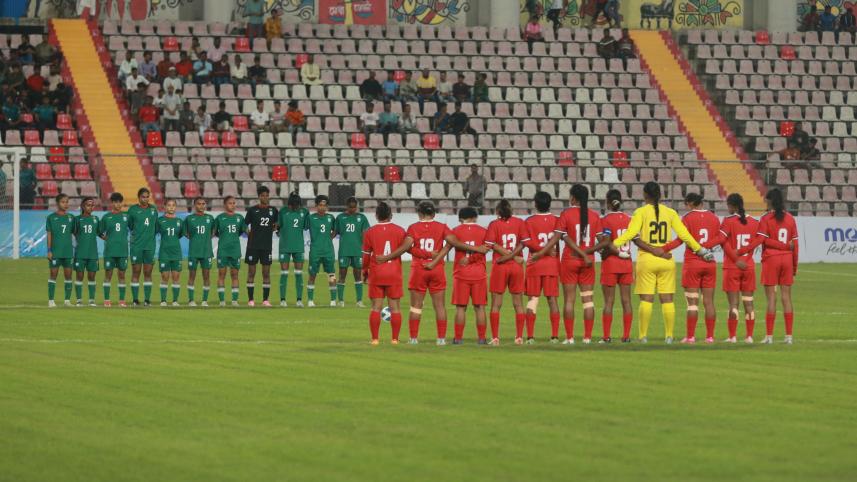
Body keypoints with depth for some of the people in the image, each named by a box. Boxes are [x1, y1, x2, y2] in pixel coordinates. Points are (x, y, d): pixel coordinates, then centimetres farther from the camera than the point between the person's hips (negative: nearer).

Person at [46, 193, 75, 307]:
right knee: (53, 274, -1)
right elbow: (49, 235, -1)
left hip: (68, 251, 3)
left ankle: (67, 300, 11)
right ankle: (51, 300, 3)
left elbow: (74, 233, 13)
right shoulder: (51, 218, -1)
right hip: (55, 251, -3)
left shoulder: (71, 218, 8)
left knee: (68, 275, 4)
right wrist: (49, 250, -6)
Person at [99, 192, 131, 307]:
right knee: (108, 274, 0)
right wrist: (108, 240, 3)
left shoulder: (126, 216, 6)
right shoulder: (106, 217, 3)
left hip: (123, 250, 1)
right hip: (109, 250, -1)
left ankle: (122, 300, 7)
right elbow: (100, 233, 10)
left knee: (122, 274, 3)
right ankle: (107, 300, 4)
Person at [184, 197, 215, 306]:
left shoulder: (210, 218, 8)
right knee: (192, 275, 1)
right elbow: (185, 233, 11)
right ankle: (191, 299, 7)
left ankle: (205, 300, 6)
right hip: (193, 251, -1)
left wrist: (206, 239, 4)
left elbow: (213, 232, 18)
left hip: (206, 251, 1)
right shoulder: (189, 218, 3)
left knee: (206, 275, 0)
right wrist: (193, 239, -1)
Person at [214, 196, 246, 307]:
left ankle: (235, 299, 5)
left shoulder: (239, 217, 7)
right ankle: (222, 300, 1)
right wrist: (223, 236, -2)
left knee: (234, 274, 3)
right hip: (222, 249, -2)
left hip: (235, 249, 2)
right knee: (221, 274, -2)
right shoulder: (220, 217, 1)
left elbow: (242, 231, 14)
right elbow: (214, 232, 6)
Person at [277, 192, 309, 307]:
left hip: (298, 247, 2)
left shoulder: (304, 212, 2)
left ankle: (299, 299, 5)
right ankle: (282, 299, 5)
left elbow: (306, 227, 6)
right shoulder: (283, 212, -4)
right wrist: (278, 231, -9)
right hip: (285, 247, -2)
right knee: (284, 273, 0)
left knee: (299, 273, 1)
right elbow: (279, 225, 4)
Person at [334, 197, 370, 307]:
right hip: (344, 251, 0)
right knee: (342, 275, 0)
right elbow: (335, 232, 10)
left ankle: (359, 300, 5)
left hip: (358, 251, 0)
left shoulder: (361, 217, 5)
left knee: (358, 275, 2)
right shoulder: (340, 217, 6)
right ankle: (341, 300, 5)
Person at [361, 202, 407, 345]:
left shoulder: (370, 232, -3)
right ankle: (395, 338, 3)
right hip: (394, 274, 0)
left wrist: (365, 271, 15)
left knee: (376, 307, 2)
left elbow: (366, 254, 2)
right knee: (394, 307, 4)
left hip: (376, 274, 0)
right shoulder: (399, 231, -2)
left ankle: (375, 338, -2)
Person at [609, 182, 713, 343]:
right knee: (667, 299, 5)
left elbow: (631, 233, -16)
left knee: (646, 299, -1)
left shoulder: (641, 212, -3)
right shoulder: (670, 213, 5)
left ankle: (643, 335, -4)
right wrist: (701, 251, 12)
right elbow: (684, 235, 4)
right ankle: (669, 336, 2)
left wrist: (615, 244, -20)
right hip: (667, 261, 2)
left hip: (646, 260, -2)